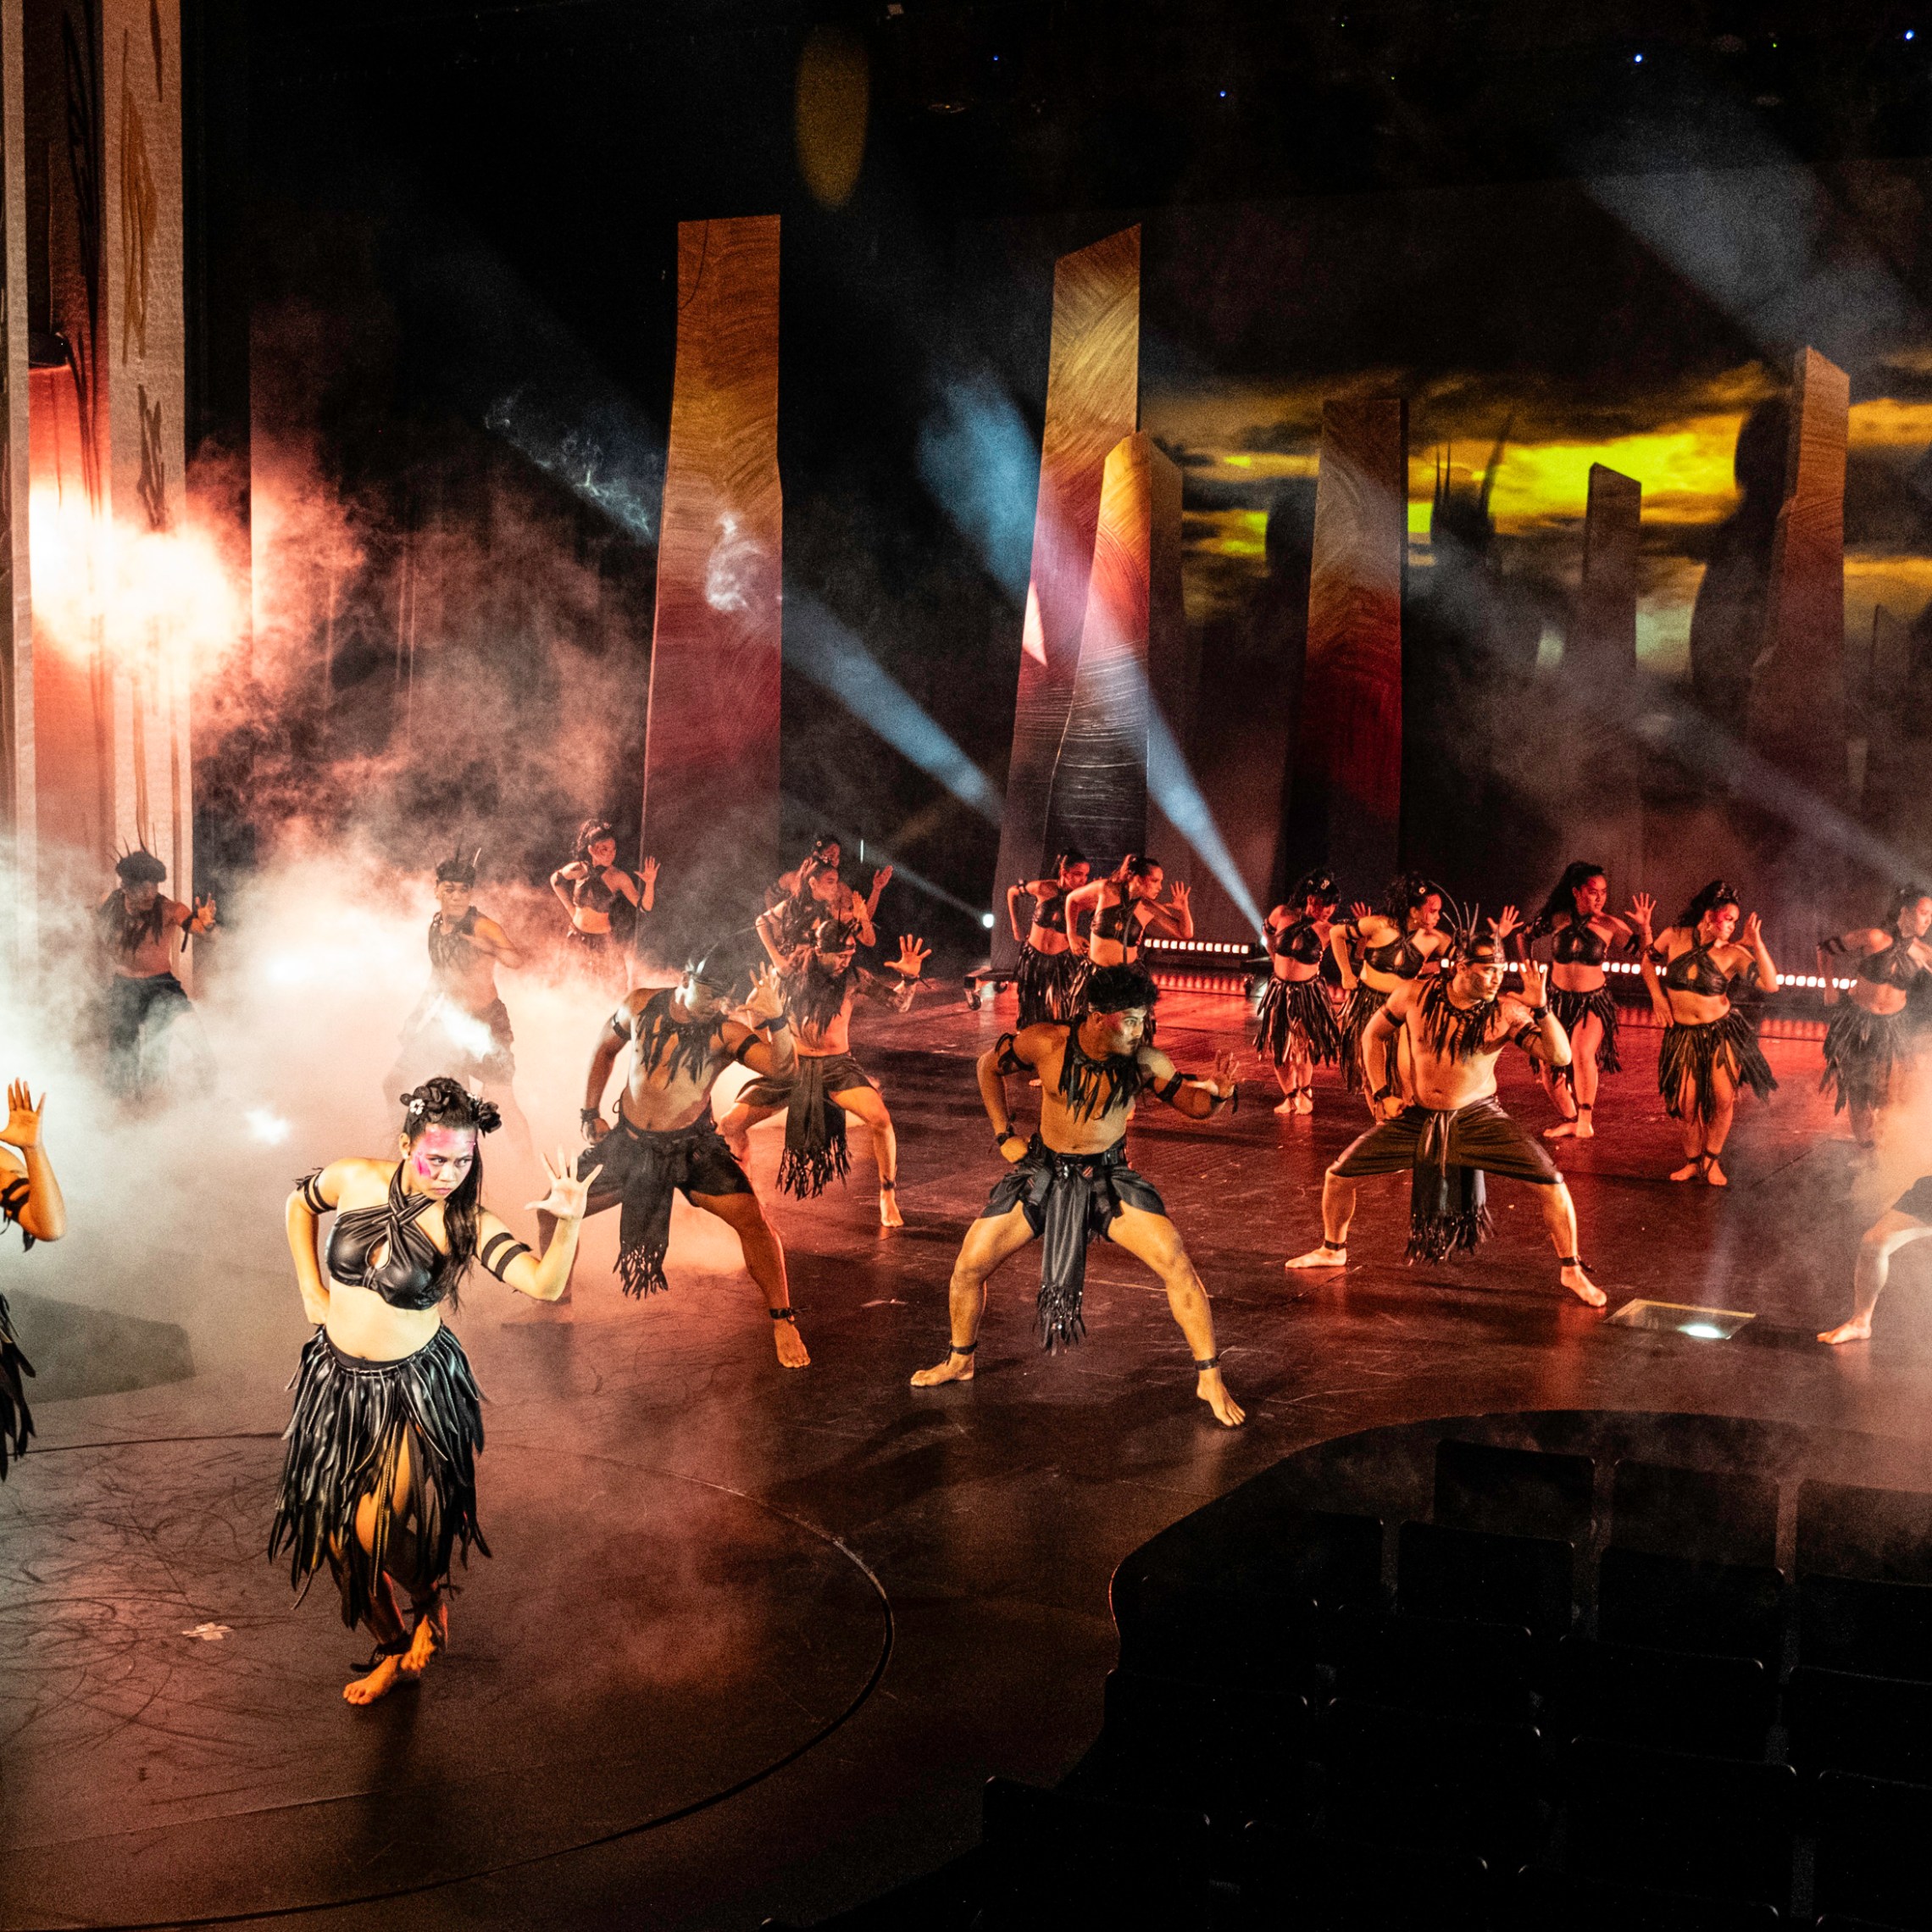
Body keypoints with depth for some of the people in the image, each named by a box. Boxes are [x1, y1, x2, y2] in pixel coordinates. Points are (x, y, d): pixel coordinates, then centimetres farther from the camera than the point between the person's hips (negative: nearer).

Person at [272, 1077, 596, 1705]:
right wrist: (310, 1289, 5)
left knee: (378, 1532, -15)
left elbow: (544, 1284, -33)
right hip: (337, 1382, 4)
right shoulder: (354, 1181, -10)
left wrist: (568, 1224, -51)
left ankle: (431, 1602, 20)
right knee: (336, 1538, 11)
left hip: (414, 1392, -4)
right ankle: (393, 1649, 36)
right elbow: (300, 1204, 14)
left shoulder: (466, 1224, -19)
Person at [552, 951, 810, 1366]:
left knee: (753, 1219, -22)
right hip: (628, 1143, 3)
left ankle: (783, 1323, -7)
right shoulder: (640, 1007, -7)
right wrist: (590, 1113, 10)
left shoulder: (726, 1032, -16)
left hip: (692, 1147, -3)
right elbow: (605, 1049, 12)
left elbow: (781, 1069, -31)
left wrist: (775, 1019, -47)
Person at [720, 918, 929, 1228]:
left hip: (836, 1065, -1)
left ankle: (887, 1197, -9)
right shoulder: (792, 971, -6)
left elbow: (899, 1002, -6)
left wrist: (910, 978, -24)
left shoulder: (852, 976, -7)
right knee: (730, 1125, -9)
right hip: (793, 1064, 1)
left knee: (879, 1118, -29)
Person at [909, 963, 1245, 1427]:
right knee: (968, 1267, 0)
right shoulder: (1047, 1042, -19)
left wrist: (1217, 1094, -33)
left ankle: (1210, 1380, -1)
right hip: (1044, 1173, 1)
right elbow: (989, 1066, -1)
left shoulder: (1143, 1060, -19)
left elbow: (1191, 1102, -10)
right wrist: (1004, 1135, -2)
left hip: (1109, 1177, -1)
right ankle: (959, 1362, 29)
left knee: (1178, 1267, -17)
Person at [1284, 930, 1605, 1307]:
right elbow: (1373, 1035, 6)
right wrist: (1383, 1093, 0)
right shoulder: (1415, 995, -11)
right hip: (1416, 1116, 2)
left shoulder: (1507, 1012, -15)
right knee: (1338, 1175, 1)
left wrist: (1540, 1007, -33)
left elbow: (1560, 1056, -21)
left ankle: (1571, 1270, 6)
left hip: (1477, 1116, -2)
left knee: (1551, 1182, -17)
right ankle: (1333, 1250, 31)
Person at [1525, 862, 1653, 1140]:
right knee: (1548, 1066, 3)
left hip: (1594, 1002, -3)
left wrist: (1644, 927, -24)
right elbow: (1525, 937, 12)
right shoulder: (1557, 919, -5)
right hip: (1559, 1000, 3)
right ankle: (1570, 1119, 26)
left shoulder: (1610, 926, -10)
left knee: (1582, 1052, -29)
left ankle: (1585, 1118, -12)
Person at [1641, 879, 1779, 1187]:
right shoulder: (1674, 937, -5)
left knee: (1723, 1099, -5)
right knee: (1686, 1105, 1)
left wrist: (1756, 944, -25)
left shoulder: (1734, 953, -10)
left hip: (1722, 1032, -1)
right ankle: (1692, 1161, 24)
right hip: (1683, 1034, 1)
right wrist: (1657, 996, 3)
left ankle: (1711, 1160, 18)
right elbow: (1649, 961, 14)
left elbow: (1770, 985, -19)